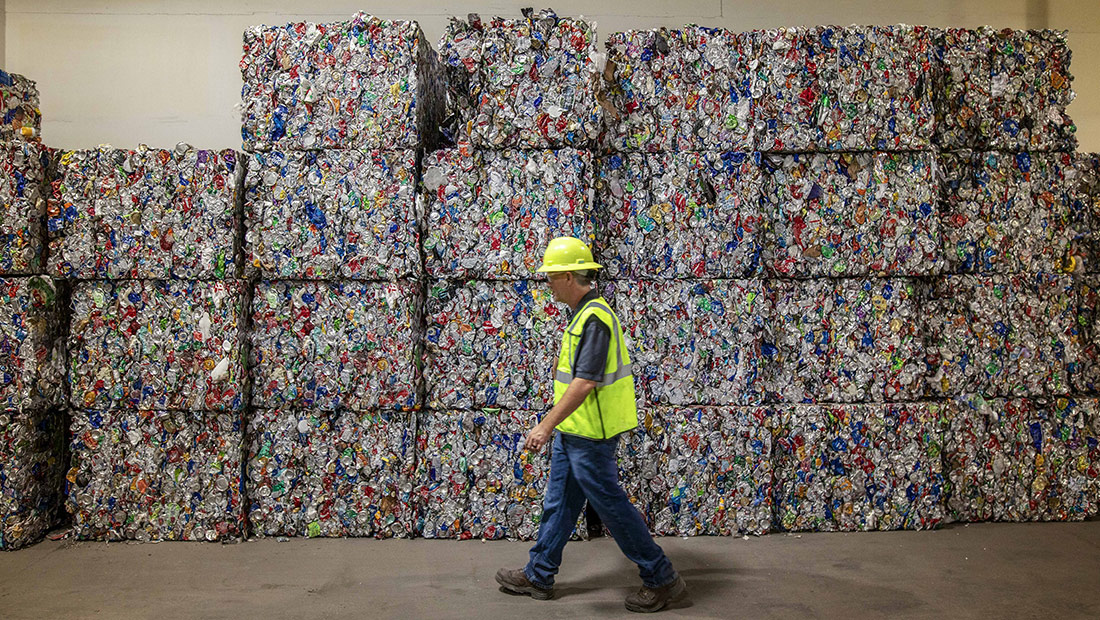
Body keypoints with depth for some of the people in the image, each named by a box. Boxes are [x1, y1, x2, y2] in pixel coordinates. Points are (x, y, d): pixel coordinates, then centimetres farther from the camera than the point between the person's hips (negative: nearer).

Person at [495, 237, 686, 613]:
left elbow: (585, 382, -28)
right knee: (558, 502, 17)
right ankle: (538, 576, 29)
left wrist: (547, 425, -26)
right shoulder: (584, 313, 12)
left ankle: (662, 580, 12)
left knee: (610, 504, 0)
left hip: (589, 435, -10)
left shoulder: (594, 318, -22)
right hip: (572, 431, 10)